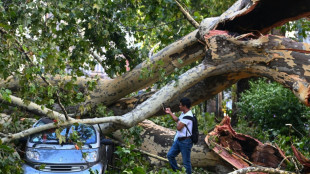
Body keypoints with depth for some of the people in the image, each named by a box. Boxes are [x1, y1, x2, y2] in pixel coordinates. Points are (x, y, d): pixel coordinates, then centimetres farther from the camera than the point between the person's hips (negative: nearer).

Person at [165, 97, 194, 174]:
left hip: (185, 141, -10)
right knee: (170, 155, 16)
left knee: (186, 162, 0)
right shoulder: (183, 113, 7)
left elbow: (179, 127, -25)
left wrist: (178, 123, -4)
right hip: (178, 140, 10)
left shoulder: (188, 116, -23)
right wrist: (170, 112, 29)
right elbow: (177, 119, 28)